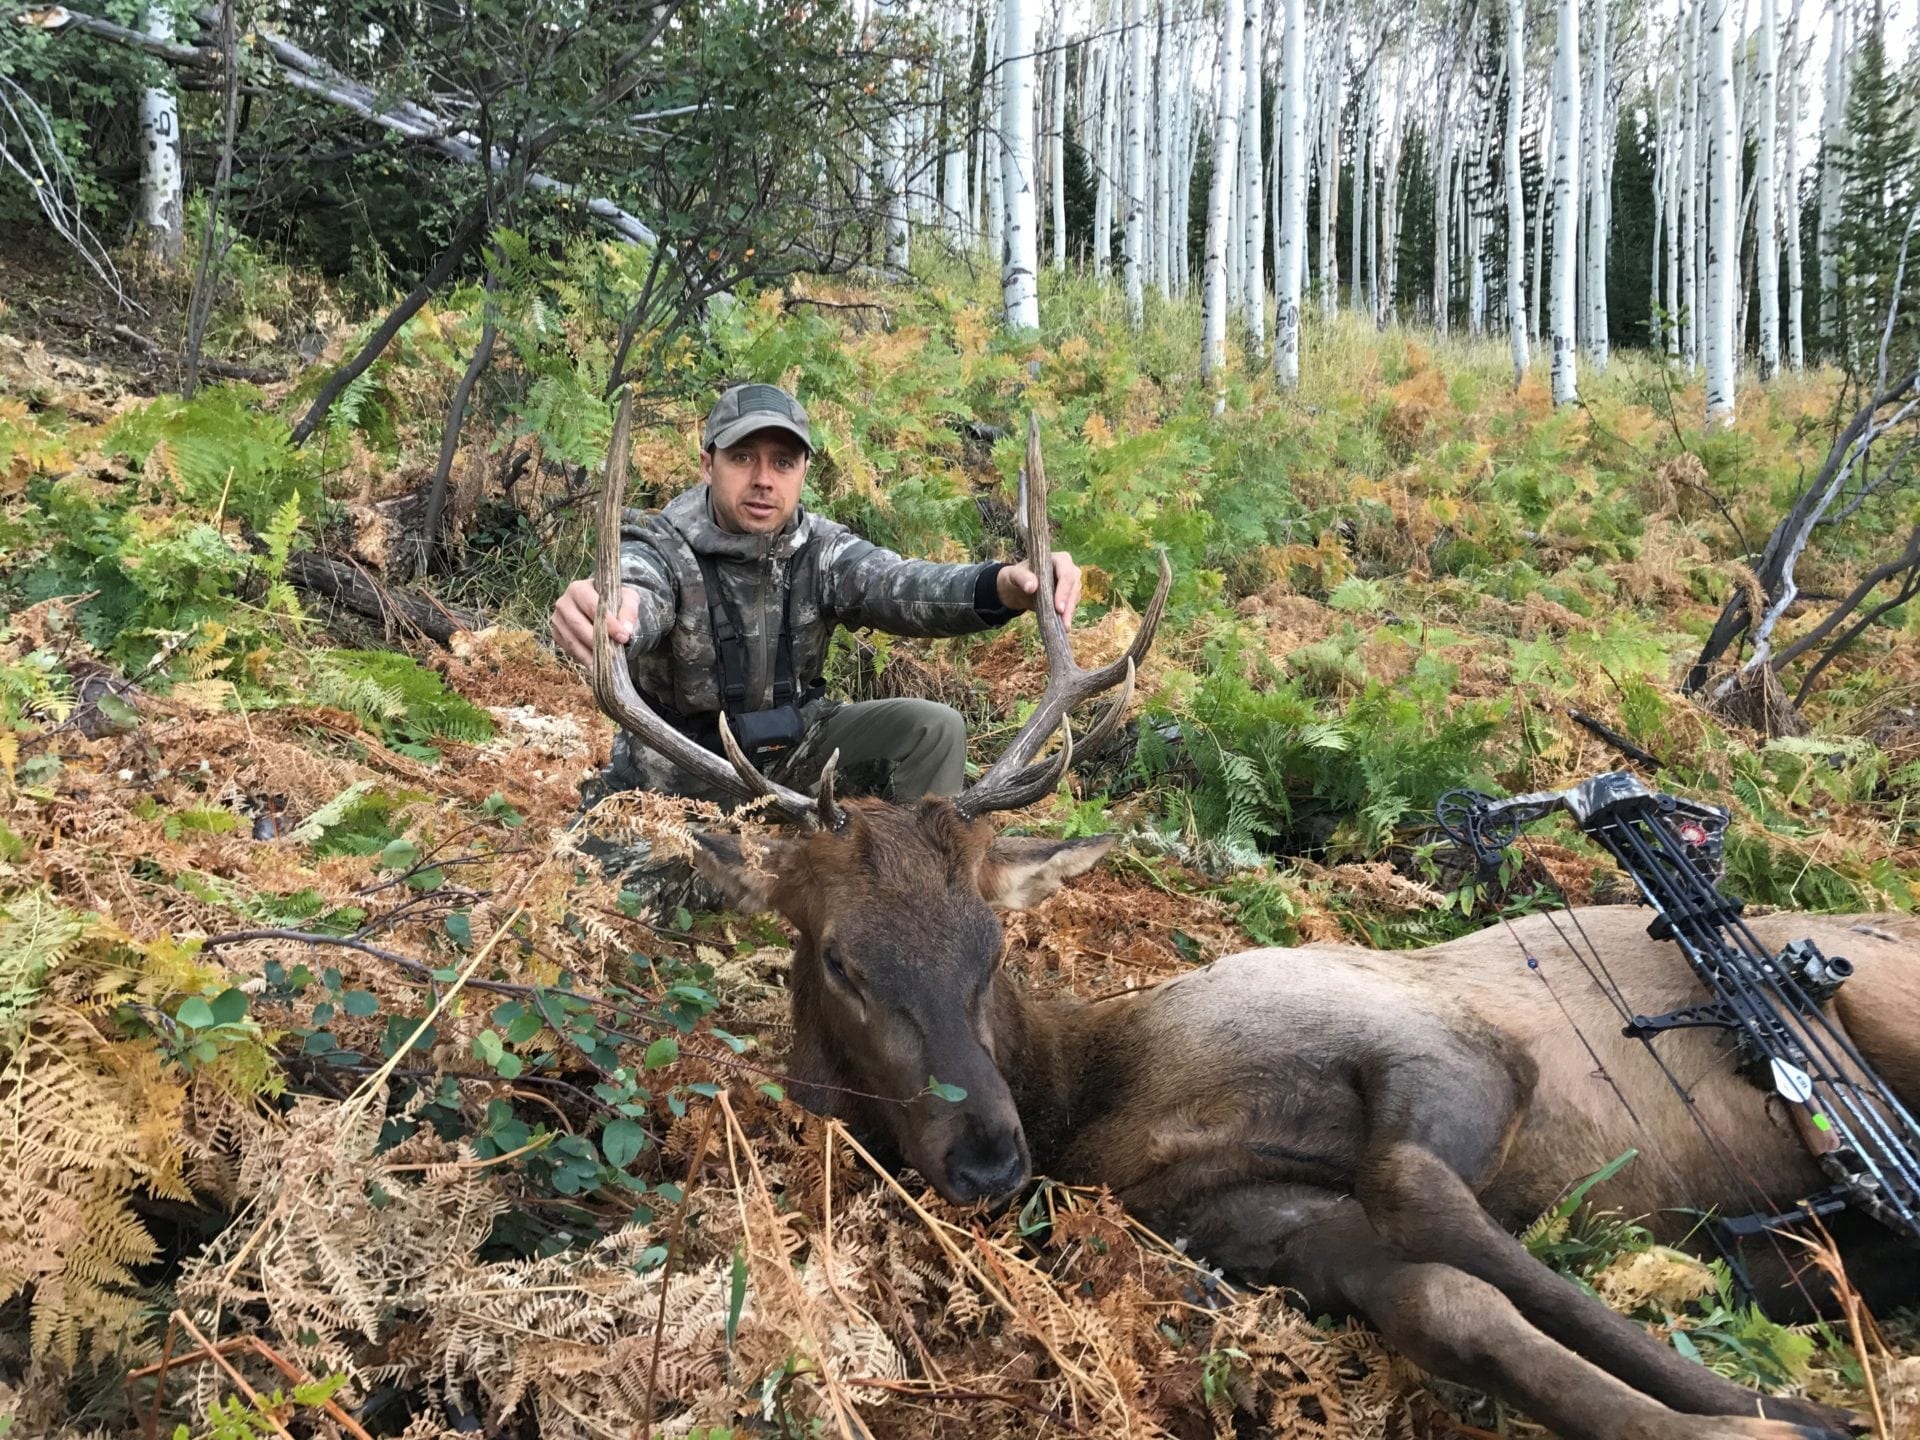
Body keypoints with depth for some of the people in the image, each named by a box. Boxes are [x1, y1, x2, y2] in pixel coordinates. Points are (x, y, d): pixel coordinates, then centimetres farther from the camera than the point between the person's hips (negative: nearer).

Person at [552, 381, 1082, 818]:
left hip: (793, 752, 3)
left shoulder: (818, 549, -9)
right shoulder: (661, 549, -20)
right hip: (678, 779, -3)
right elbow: (635, 597, -44)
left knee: (932, 729, -13)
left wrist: (1005, 586, -50)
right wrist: (594, 610, -71)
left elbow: (899, 585, -28)